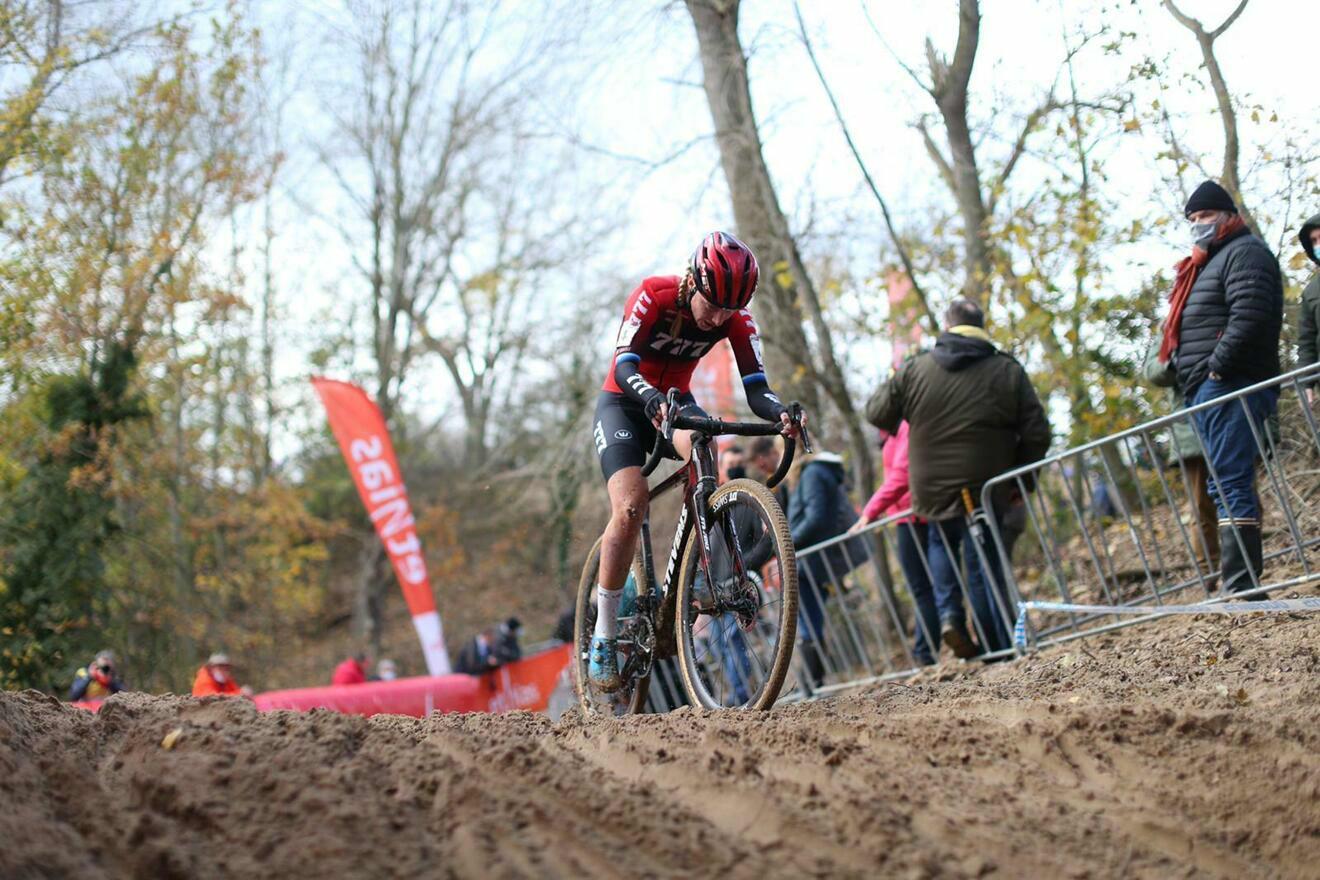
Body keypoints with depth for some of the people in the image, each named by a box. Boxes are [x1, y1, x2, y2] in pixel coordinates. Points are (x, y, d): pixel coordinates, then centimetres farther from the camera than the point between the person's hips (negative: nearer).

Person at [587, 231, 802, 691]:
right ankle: (603, 638, -14)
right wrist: (654, 401, -55)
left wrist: (780, 413, -46)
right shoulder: (653, 296, -26)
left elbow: (756, 387, -23)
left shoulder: (737, 320, -16)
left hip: (676, 401, 3)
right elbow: (625, 364, -35)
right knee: (630, 508, -23)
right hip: (624, 403, -3)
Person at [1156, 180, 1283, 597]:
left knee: (1230, 484, -16)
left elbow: (1248, 316, -20)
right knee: (1229, 486, 9)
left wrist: (1217, 367, -20)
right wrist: (1183, 370, 15)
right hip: (1209, 391, 11)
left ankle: (1241, 586, -20)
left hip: (1230, 387, -11)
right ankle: (1246, 582, 10)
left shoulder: (1245, 253, -5)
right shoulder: (1208, 263, 27)